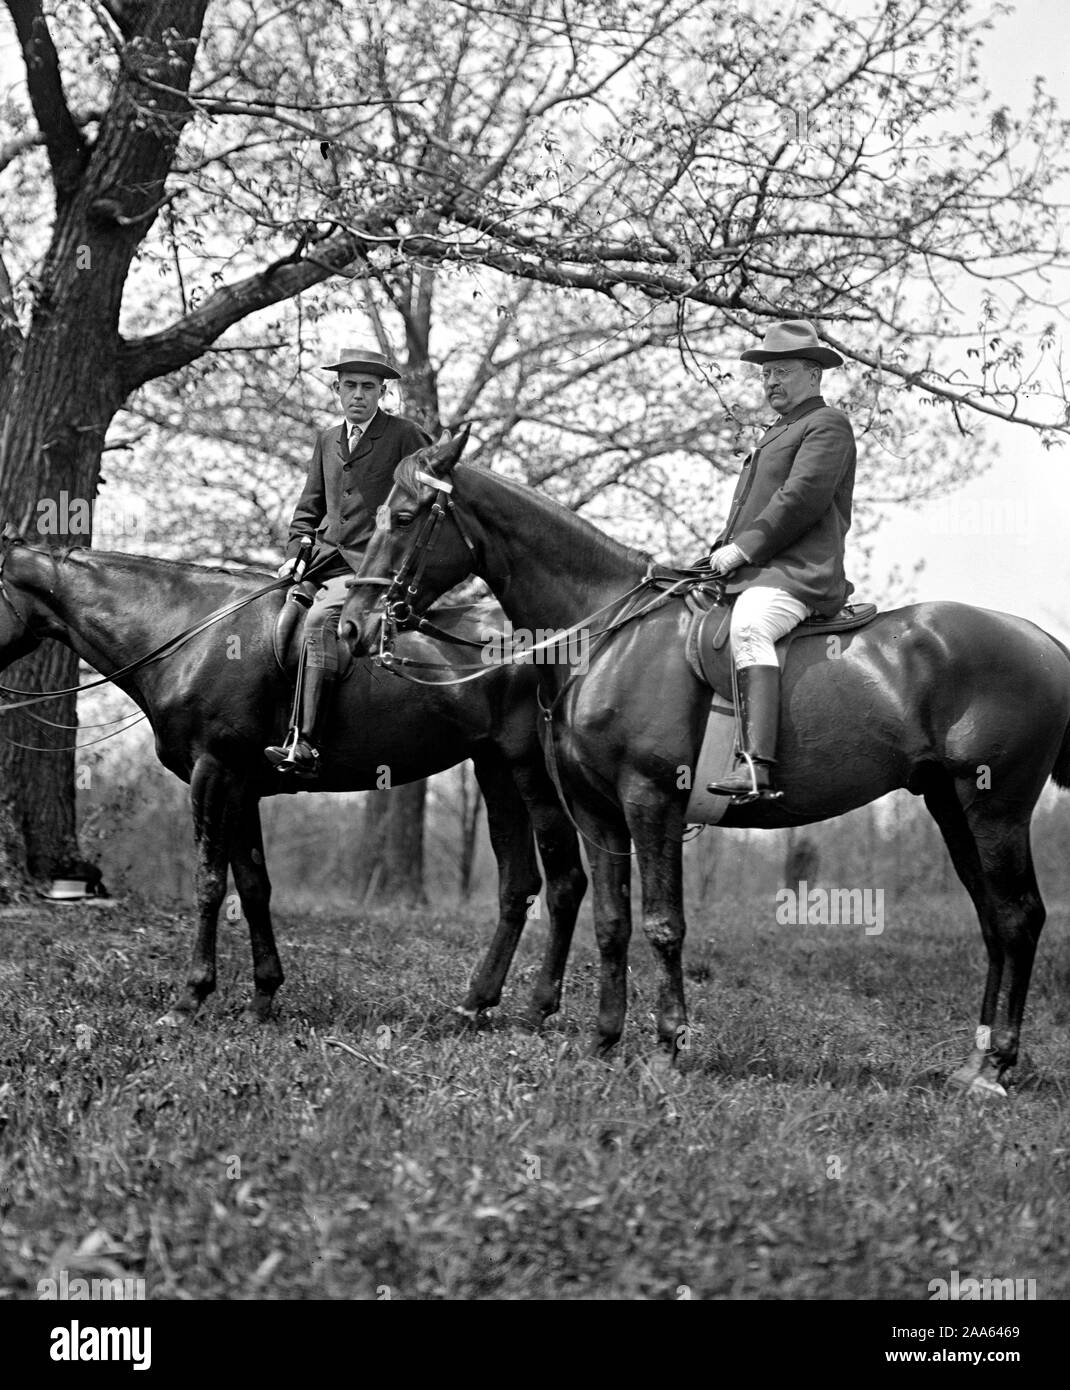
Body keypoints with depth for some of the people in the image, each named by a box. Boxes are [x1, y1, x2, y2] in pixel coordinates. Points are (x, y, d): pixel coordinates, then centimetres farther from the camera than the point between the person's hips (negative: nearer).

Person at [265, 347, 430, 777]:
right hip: (323, 558, 8)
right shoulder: (327, 440, 21)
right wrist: (297, 551, 7)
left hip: (371, 566, -8)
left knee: (321, 619, -31)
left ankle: (304, 746, -37)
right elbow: (308, 509, 25)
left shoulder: (405, 435, 3)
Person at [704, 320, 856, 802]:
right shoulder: (777, 433, 32)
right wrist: (723, 549, 13)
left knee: (748, 628, -36)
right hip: (753, 573, 11)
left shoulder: (827, 424, 2)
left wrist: (745, 546, -16)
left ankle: (757, 767, -49)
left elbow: (802, 497, -12)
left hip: (796, 575, -11)